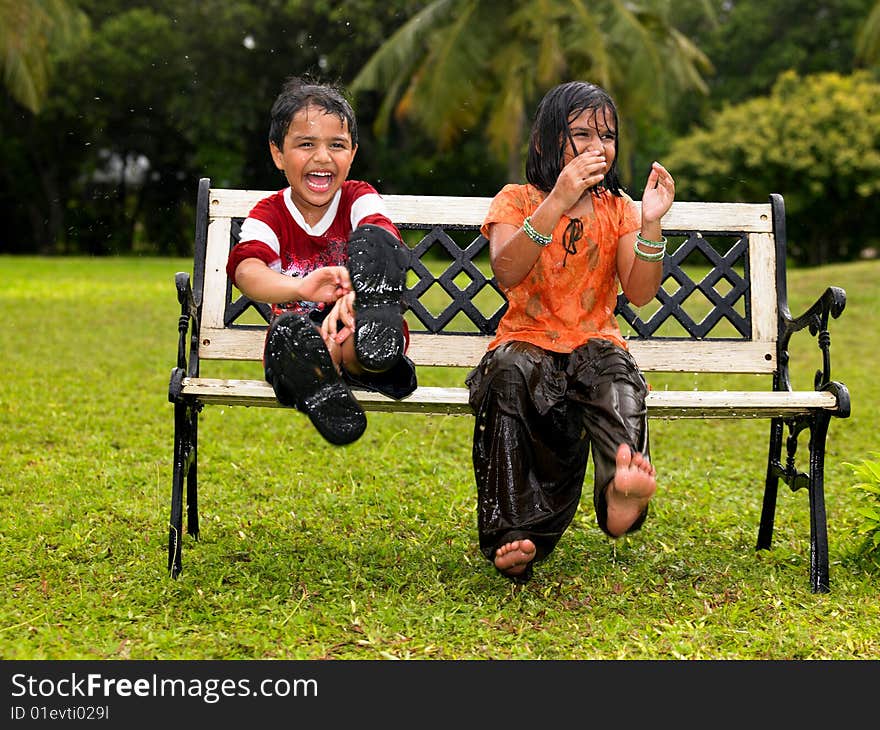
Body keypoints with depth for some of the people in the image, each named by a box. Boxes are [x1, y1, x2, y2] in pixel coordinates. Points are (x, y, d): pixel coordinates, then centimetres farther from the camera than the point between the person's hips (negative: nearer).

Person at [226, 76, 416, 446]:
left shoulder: (359, 198, 2)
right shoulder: (268, 214, 1)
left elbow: (383, 242, -23)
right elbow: (246, 272, -22)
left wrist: (354, 295, -48)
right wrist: (302, 288, -48)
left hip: (355, 340, 1)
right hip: (304, 346, 0)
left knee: (372, 238, -26)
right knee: (289, 328, -40)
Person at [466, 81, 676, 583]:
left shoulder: (618, 209, 13)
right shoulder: (516, 201, 6)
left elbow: (640, 293, -1)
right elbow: (506, 273, -15)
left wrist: (651, 223, -16)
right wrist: (558, 201, -24)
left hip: (595, 343, 2)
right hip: (526, 341, -1)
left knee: (614, 371, -34)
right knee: (512, 372, -36)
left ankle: (622, 485, -61)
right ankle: (513, 533, -39)